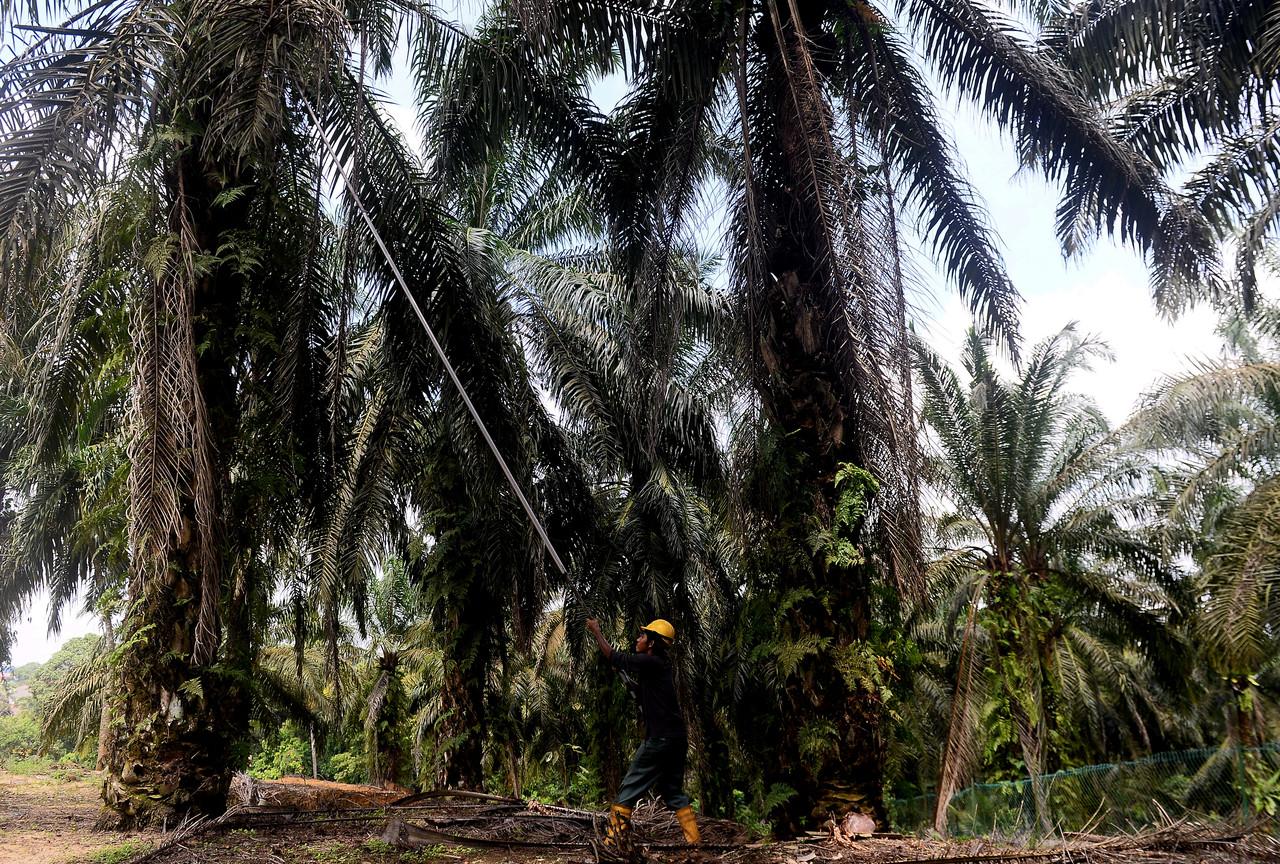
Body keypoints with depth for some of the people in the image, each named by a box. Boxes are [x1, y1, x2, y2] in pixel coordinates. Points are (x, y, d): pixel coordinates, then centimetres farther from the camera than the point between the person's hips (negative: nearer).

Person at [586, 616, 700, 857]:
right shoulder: (664, 666, 14)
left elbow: (612, 655, -7)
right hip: (678, 738, 9)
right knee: (673, 792, 18)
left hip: (659, 739, -9)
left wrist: (596, 631, 6)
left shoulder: (650, 663, -12)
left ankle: (615, 843, 3)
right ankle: (694, 841, 14)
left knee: (628, 791, 0)